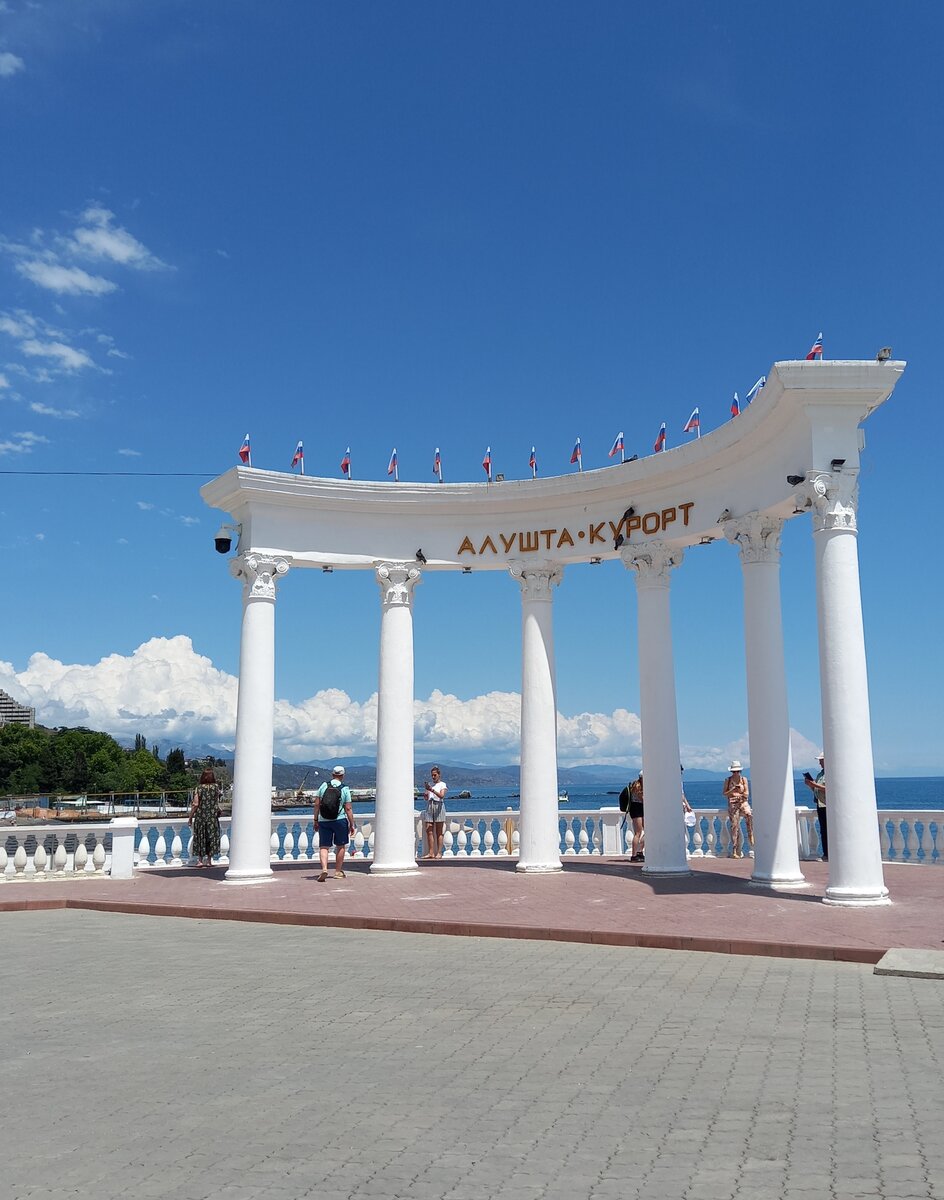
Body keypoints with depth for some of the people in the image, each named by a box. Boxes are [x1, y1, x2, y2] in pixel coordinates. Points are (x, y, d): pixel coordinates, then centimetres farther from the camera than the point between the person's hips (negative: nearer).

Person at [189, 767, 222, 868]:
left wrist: (190, 818, -1)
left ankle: (200, 860, 6)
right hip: (213, 816, 1)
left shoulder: (198, 788, -7)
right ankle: (209, 860, 10)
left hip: (200, 816, -1)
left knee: (200, 837, 8)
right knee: (211, 837, 8)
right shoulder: (216, 787, -1)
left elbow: (195, 804, -8)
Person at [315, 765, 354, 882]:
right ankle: (338, 872, 20)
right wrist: (352, 824, 0)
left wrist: (315, 820, 10)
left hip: (323, 821, 1)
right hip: (339, 820, -1)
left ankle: (324, 869, -17)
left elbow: (317, 805, 1)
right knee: (340, 846, 15)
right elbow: (348, 809, -7)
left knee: (323, 847, 3)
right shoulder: (345, 789, -5)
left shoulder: (324, 786, 1)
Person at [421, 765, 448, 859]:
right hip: (429, 806, 5)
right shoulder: (430, 785, 16)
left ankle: (439, 853, -3)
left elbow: (442, 795, -14)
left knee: (439, 832, -3)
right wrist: (426, 789, -4)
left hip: (439, 806, -5)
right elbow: (426, 798, 12)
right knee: (429, 831, -2)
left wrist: (432, 790, -24)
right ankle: (431, 852, 1)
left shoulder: (442, 784, 3)